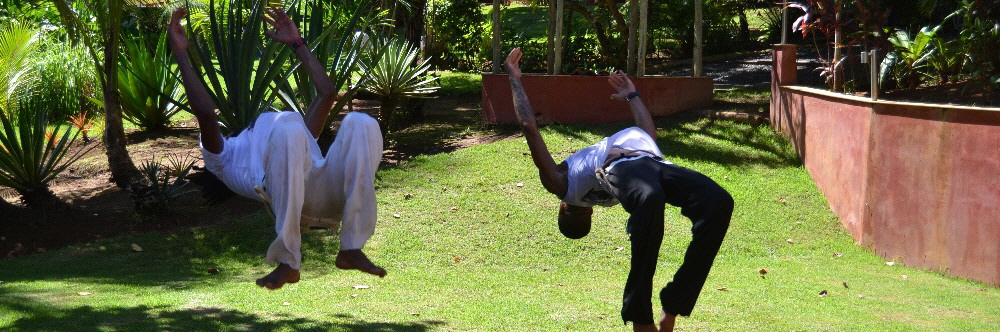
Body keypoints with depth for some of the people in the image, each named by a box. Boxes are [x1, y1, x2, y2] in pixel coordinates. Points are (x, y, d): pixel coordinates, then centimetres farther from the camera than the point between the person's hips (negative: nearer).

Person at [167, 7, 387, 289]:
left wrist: (297, 43, 55)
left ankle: (351, 248, -21)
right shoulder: (225, 158, 37)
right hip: (286, 195, -4)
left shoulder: (301, 138, 50)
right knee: (289, 132, -36)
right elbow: (204, 112, 19)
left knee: (361, 124, -23)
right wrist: (180, 53, 24)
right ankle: (288, 262, -26)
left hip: (328, 195, 4)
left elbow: (327, 94, 50)